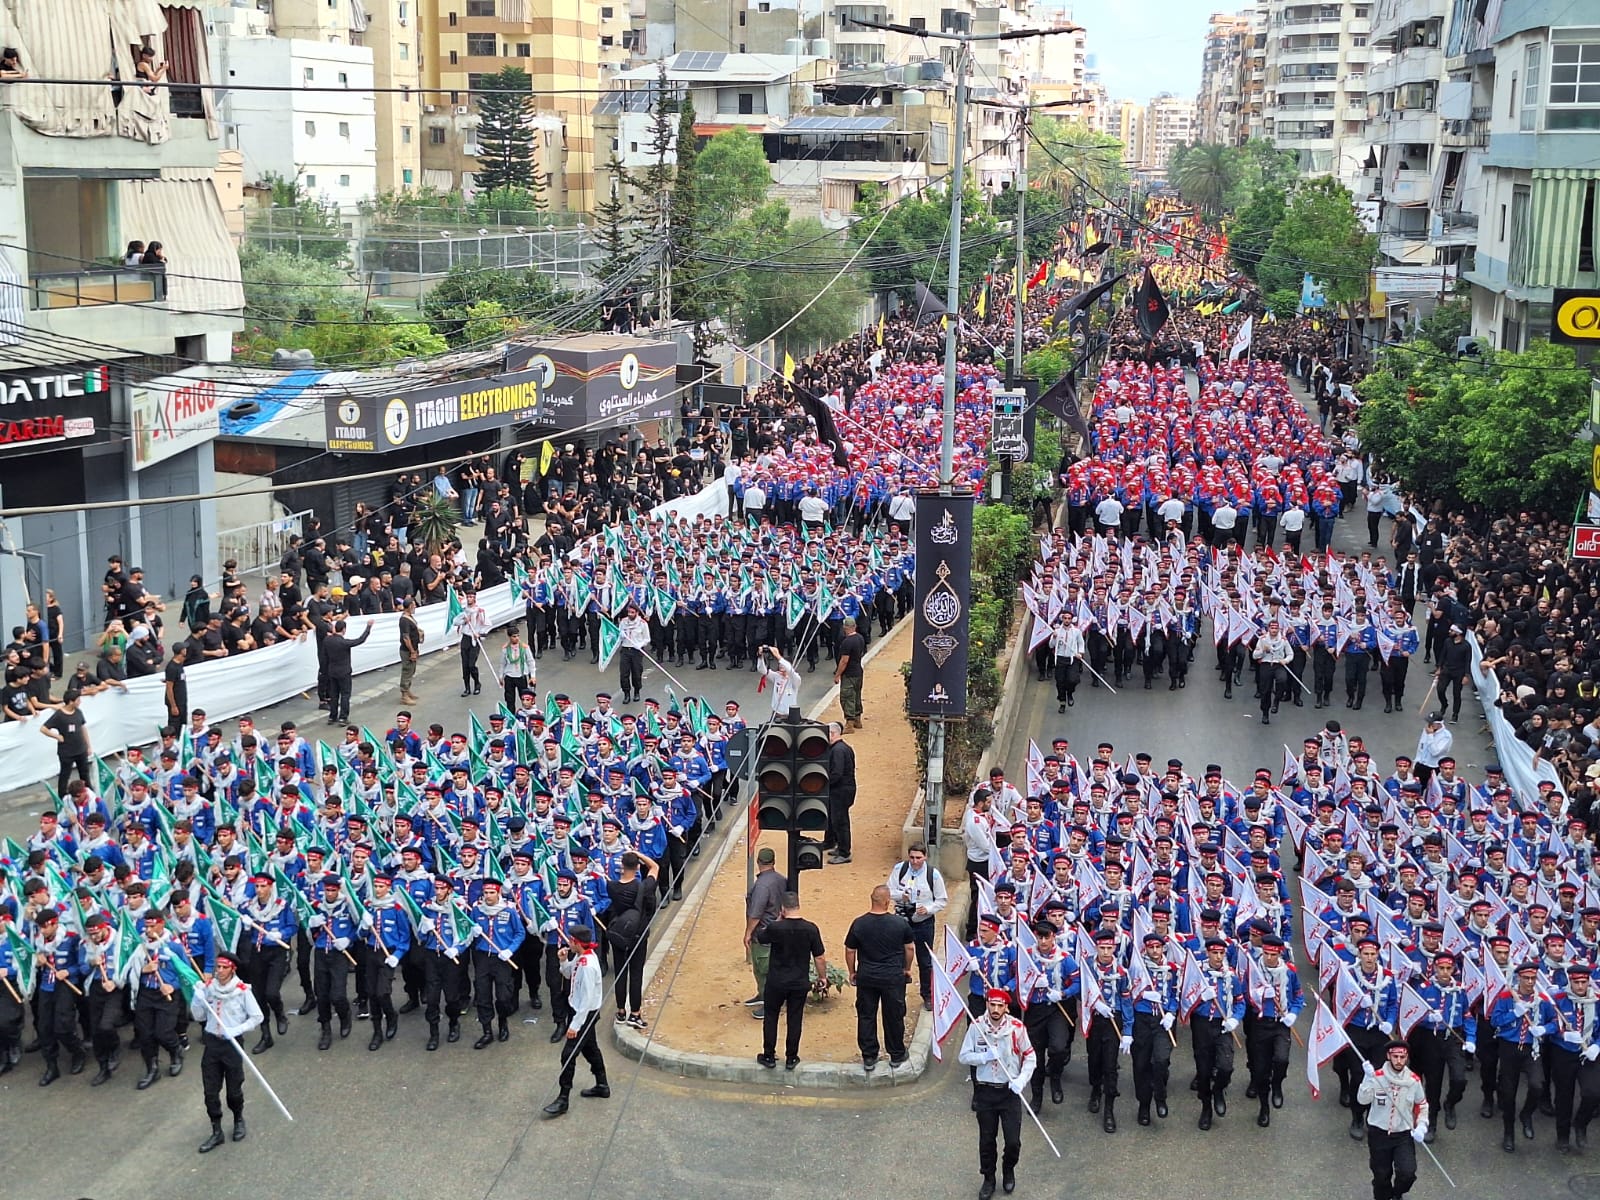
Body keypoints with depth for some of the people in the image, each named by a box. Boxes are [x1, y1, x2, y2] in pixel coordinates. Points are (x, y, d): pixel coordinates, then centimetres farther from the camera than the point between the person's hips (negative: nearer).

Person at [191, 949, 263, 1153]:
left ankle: (238, 1120, 37)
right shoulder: (208, 988, -1)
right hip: (211, 1043, 3)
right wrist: (197, 999, -11)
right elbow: (199, 1017, 6)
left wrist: (236, 1030, -17)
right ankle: (216, 1132, 15)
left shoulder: (243, 991, -12)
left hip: (232, 1044, -3)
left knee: (234, 1090, 8)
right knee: (210, 1092, 4)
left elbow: (257, 1017, -6)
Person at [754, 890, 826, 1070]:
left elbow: (760, 937, 3)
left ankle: (769, 1057, 21)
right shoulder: (811, 929, -13)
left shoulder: (775, 928, -19)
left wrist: (778, 920, 7)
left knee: (770, 1017, 15)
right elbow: (820, 957, -5)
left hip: (776, 982, -2)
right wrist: (822, 976, 11)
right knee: (795, 1019, 14)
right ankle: (791, 1058, 21)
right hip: (800, 983, 2)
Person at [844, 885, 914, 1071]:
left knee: (866, 1016, 12)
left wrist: (852, 972, 13)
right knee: (894, 1016, 13)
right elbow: (909, 948, 1)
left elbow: (850, 951, -2)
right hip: (894, 977, 0)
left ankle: (868, 1057, 16)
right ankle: (896, 1055, 26)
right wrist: (907, 969, 18)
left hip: (866, 978, 1)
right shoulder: (900, 923, -10)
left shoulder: (859, 924, -10)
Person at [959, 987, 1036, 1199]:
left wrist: (1021, 1080, -15)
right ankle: (988, 1179, 31)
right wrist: (985, 1056, -19)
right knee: (986, 1140, 10)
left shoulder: (1017, 1027, -11)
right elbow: (964, 1057, -2)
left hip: (1010, 1092, -1)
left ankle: (1008, 1170, 30)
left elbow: (1030, 1057, -2)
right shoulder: (976, 1026, -8)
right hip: (985, 1092, 1)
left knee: (1013, 1142, -1)